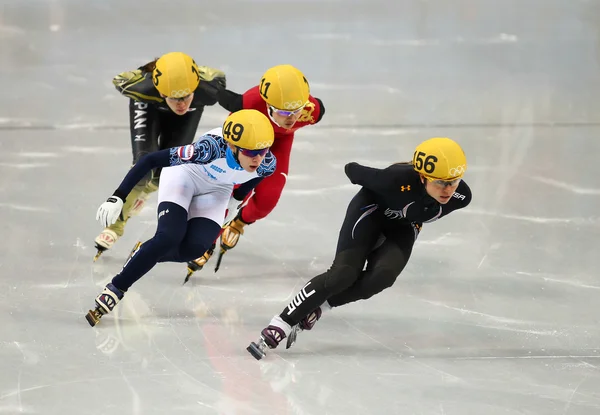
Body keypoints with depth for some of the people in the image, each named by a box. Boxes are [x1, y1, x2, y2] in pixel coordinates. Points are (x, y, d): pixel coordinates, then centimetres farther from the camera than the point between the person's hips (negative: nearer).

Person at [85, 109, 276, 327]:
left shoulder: (267, 164, -27)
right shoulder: (212, 148, -40)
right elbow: (151, 160, -35)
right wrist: (118, 197, -37)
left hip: (216, 190, 4)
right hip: (184, 176, -4)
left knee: (194, 247, -16)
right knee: (169, 238, -24)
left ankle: (143, 255, 13)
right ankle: (114, 290, -9)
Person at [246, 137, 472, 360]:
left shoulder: (461, 196, -27)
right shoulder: (397, 179, -39)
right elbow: (352, 169, -19)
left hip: (403, 227, 4)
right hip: (371, 212, -4)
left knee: (383, 275, -24)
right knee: (345, 273, -22)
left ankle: (316, 309, -10)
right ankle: (280, 325, -20)